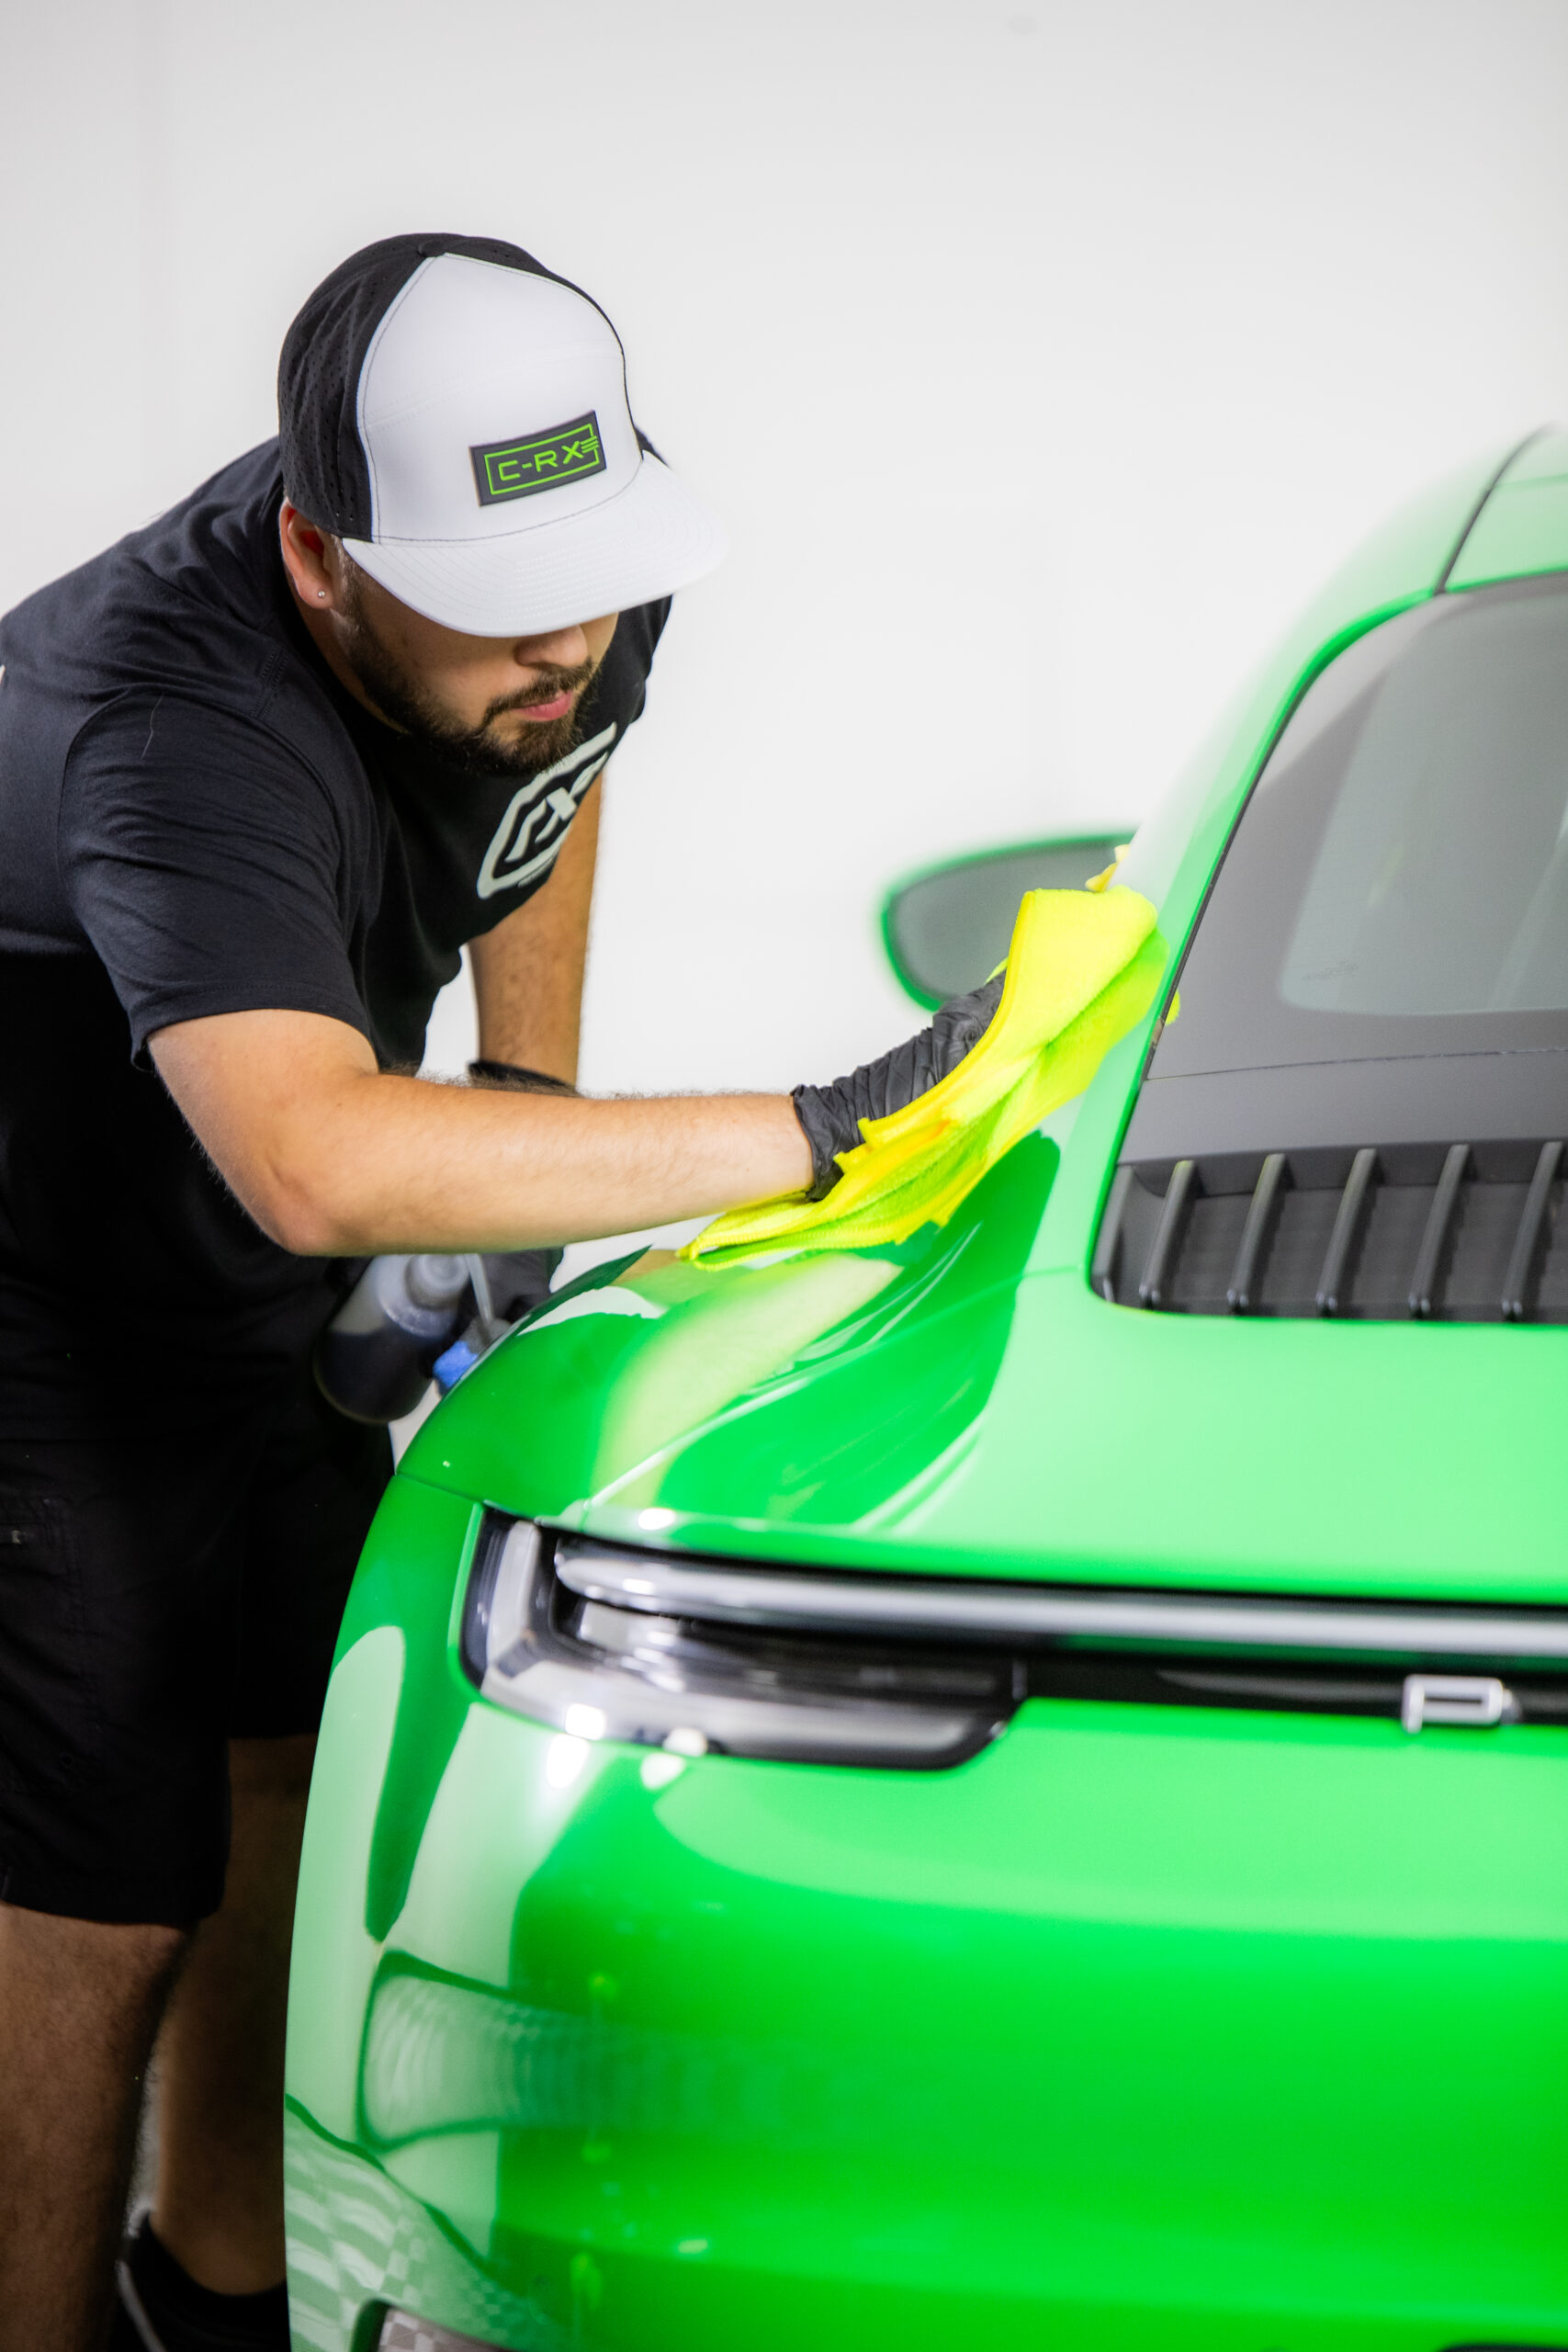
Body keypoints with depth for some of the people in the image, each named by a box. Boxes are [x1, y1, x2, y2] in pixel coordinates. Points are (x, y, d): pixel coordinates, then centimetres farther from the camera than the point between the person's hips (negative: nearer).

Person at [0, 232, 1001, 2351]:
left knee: (321, 1769, 16)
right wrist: (814, 1135, -54)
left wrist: (530, 1097, 2)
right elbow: (317, 1159, -57)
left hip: (263, 1307, 8)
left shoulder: (570, 598, -14)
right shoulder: (178, 735, -40)